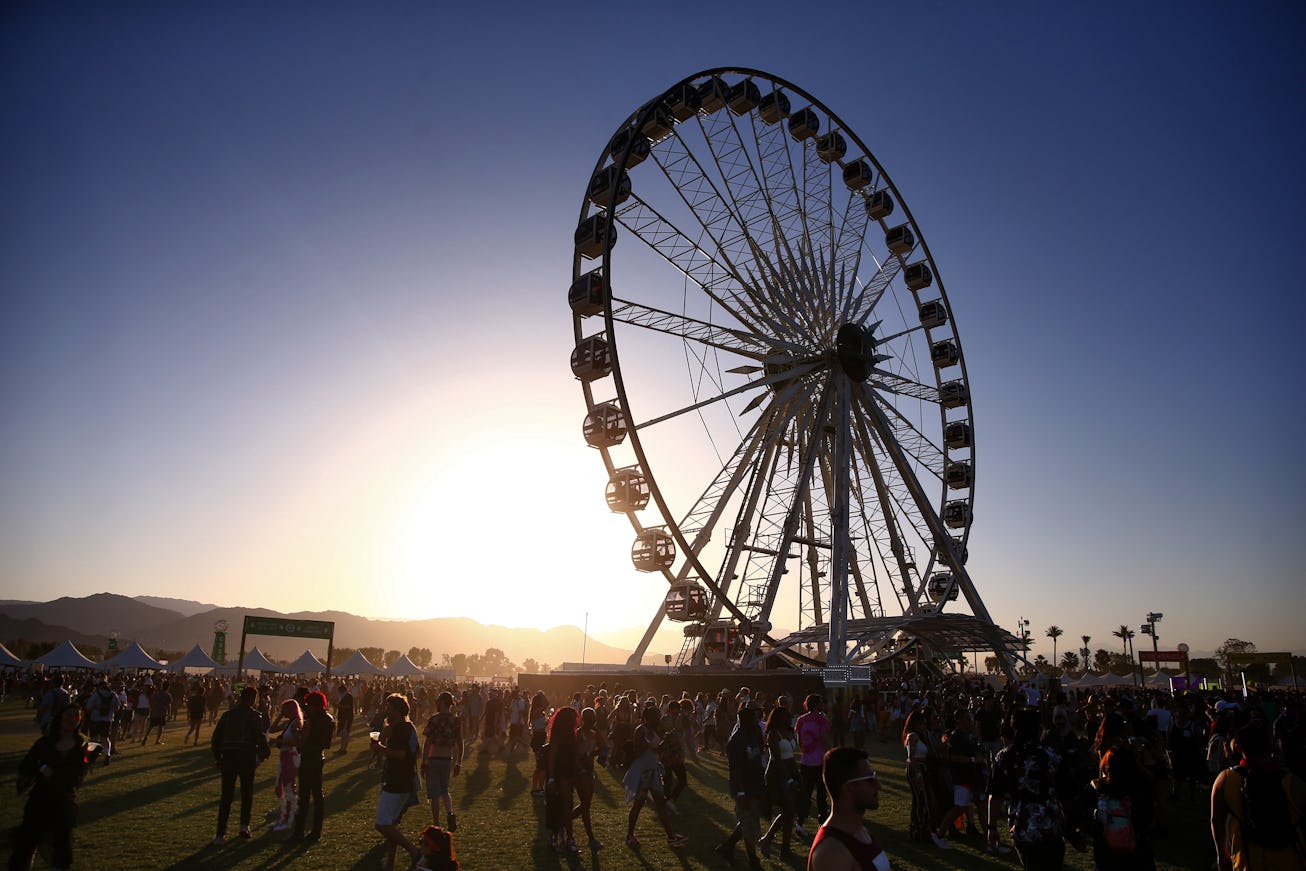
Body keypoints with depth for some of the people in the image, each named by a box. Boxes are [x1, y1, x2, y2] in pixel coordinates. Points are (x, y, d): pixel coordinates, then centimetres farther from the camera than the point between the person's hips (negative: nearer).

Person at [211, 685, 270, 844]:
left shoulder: (228, 715, 8)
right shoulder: (253, 716, -5)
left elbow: (215, 738, 9)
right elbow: (261, 738, -11)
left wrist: (217, 758, 17)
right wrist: (263, 754, 5)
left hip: (228, 757, 3)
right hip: (247, 758, -3)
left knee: (226, 796, 7)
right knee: (247, 792, 15)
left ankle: (220, 833, 6)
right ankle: (244, 825, 6)